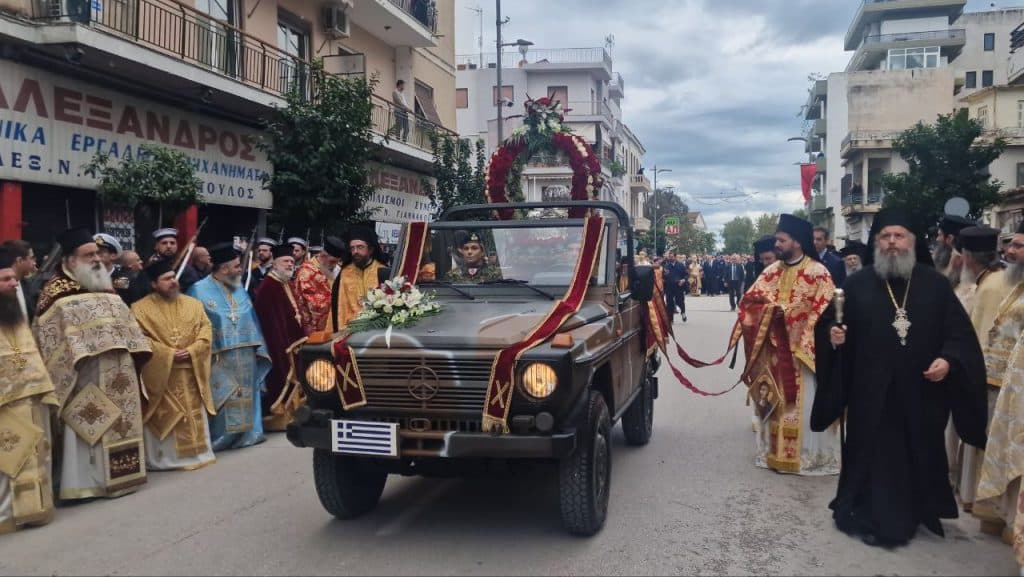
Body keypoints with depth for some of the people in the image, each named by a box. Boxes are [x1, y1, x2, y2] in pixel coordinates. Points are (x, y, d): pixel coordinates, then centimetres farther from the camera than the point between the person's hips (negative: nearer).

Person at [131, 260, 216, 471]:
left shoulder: (193, 304, 10)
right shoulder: (140, 309, -3)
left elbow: (206, 330, 5)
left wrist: (191, 351, -12)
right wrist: (169, 354, -16)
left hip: (191, 372, 4)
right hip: (160, 374, -4)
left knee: (194, 414, 9)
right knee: (165, 416, -1)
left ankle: (197, 452, 19)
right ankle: (164, 458, 8)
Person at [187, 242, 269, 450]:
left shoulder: (240, 290, 12)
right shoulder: (199, 291, -7)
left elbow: (252, 321, 14)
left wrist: (259, 349, 8)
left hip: (245, 360, 6)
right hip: (218, 361, -6)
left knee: (244, 400, 11)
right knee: (222, 402, -3)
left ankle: (246, 434, 21)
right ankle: (218, 439, 8)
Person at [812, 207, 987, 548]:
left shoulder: (935, 284, 3)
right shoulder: (858, 284, 1)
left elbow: (959, 331, 2)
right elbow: (831, 319, 1)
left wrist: (948, 359, -15)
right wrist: (832, 333, -21)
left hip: (921, 390, 2)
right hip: (872, 390, -1)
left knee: (919, 453, 13)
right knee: (873, 453, 6)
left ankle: (914, 514, 31)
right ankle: (872, 516, 20)